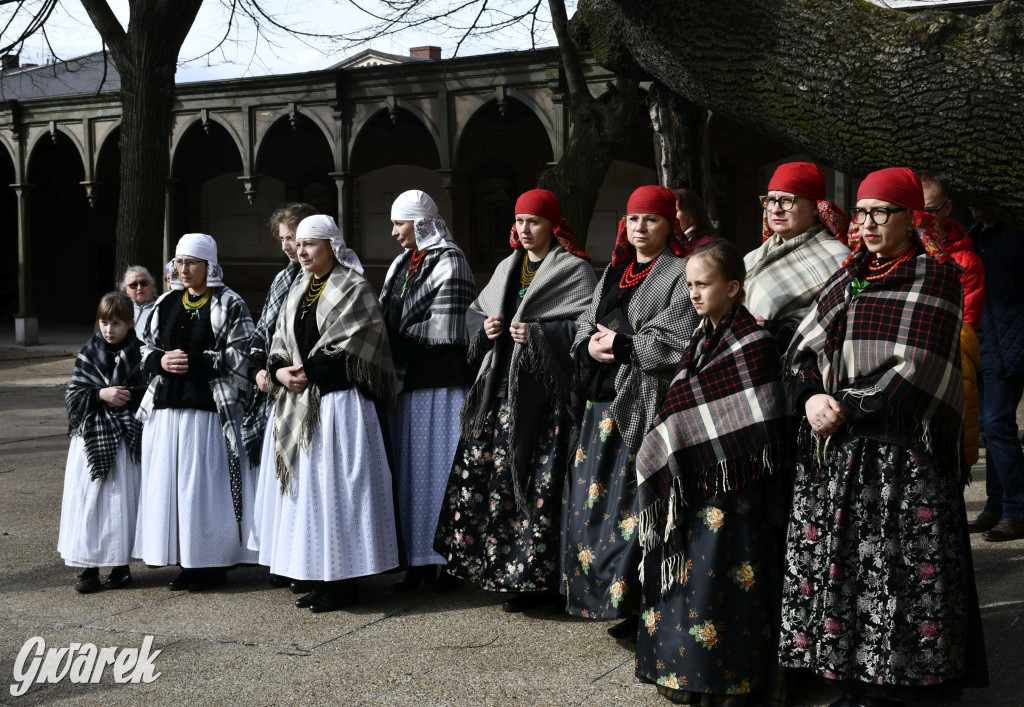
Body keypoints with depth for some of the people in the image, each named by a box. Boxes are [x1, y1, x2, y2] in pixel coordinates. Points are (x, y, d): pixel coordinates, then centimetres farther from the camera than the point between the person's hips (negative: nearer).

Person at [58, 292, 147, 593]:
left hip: (125, 438, -2)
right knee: (87, 499, 1)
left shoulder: (140, 354, 0)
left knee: (122, 498, 0)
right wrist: (101, 394, -11)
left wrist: (128, 395, -14)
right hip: (91, 438, 2)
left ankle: (120, 564, 11)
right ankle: (89, 567, 8)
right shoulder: (88, 354, 6)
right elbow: (73, 394, 3)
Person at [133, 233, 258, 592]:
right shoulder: (166, 304, 16)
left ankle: (213, 563, 7)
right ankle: (186, 561, 17)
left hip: (209, 410, -6)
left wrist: (196, 362, -16)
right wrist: (160, 361, -3)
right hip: (167, 409, 6)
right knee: (171, 483, 7)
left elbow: (242, 356, -10)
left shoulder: (229, 304, -2)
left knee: (207, 485, -4)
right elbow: (146, 349, 19)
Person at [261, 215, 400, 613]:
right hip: (300, 404, 7)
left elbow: (353, 350, -13)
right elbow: (281, 344, 17)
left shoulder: (355, 289, -4)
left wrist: (308, 371, -13)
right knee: (306, 488, 7)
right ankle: (318, 578, 14)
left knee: (336, 487, -6)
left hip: (339, 401, -7)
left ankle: (344, 583, 0)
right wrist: (280, 371, -4)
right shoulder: (297, 292, 18)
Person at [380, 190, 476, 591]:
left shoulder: (448, 262, -7)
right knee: (412, 471, 8)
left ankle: (449, 560, 5)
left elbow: (444, 332, -14)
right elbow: (386, 320, 17)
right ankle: (420, 561, 15)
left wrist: (398, 340, -7)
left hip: (441, 386, -7)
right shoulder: (402, 265, 17)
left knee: (440, 468, -3)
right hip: (410, 384, 8)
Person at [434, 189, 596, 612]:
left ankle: (536, 577, 1)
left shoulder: (574, 270, -2)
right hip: (499, 386, 7)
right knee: (481, 468, 3)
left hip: (542, 389, -7)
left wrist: (537, 334, -19)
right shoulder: (508, 267, 20)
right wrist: (485, 327, 2)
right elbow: (474, 313, 24)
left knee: (536, 482, -8)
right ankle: (493, 564, 15)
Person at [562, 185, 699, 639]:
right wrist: (590, 346, -5)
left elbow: (679, 344, -14)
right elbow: (585, 325, 18)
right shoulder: (614, 273, 20)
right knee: (593, 497, 8)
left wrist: (621, 345, -12)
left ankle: (643, 609, 2)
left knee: (637, 505, -8)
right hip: (602, 402, 8)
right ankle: (604, 596, 19)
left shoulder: (680, 274, -4)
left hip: (647, 404, -7)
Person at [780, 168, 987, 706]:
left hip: (903, 454, -5)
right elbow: (805, 347, 10)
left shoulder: (936, 277, -2)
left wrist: (849, 409, -13)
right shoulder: (850, 276, 15)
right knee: (839, 566, 5)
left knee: (899, 574, -4)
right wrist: (811, 396, -9)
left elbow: (916, 370, -12)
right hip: (835, 450, 5)